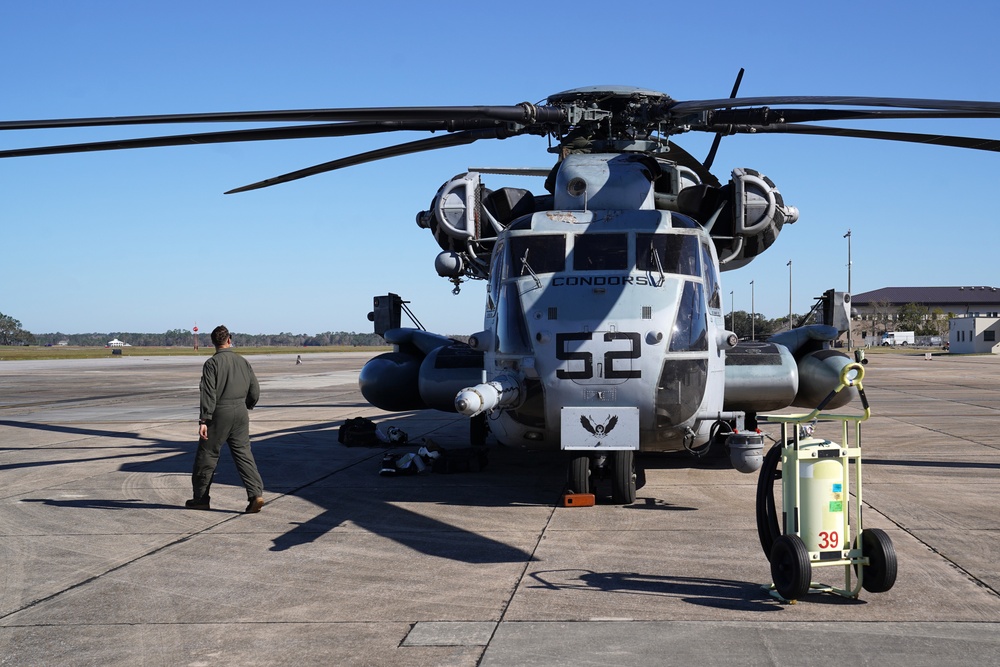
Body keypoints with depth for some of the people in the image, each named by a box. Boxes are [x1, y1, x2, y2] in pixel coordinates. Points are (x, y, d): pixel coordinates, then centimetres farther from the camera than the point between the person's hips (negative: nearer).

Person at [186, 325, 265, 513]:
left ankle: (201, 498, 18)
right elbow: (255, 392, 10)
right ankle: (256, 494, -10)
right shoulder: (243, 362, 8)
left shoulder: (212, 363, -7)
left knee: (207, 455, 8)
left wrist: (203, 420, -16)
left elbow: (208, 394, -14)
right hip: (240, 413, 4)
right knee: (243, 454, 4)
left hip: (219, 413, -4)